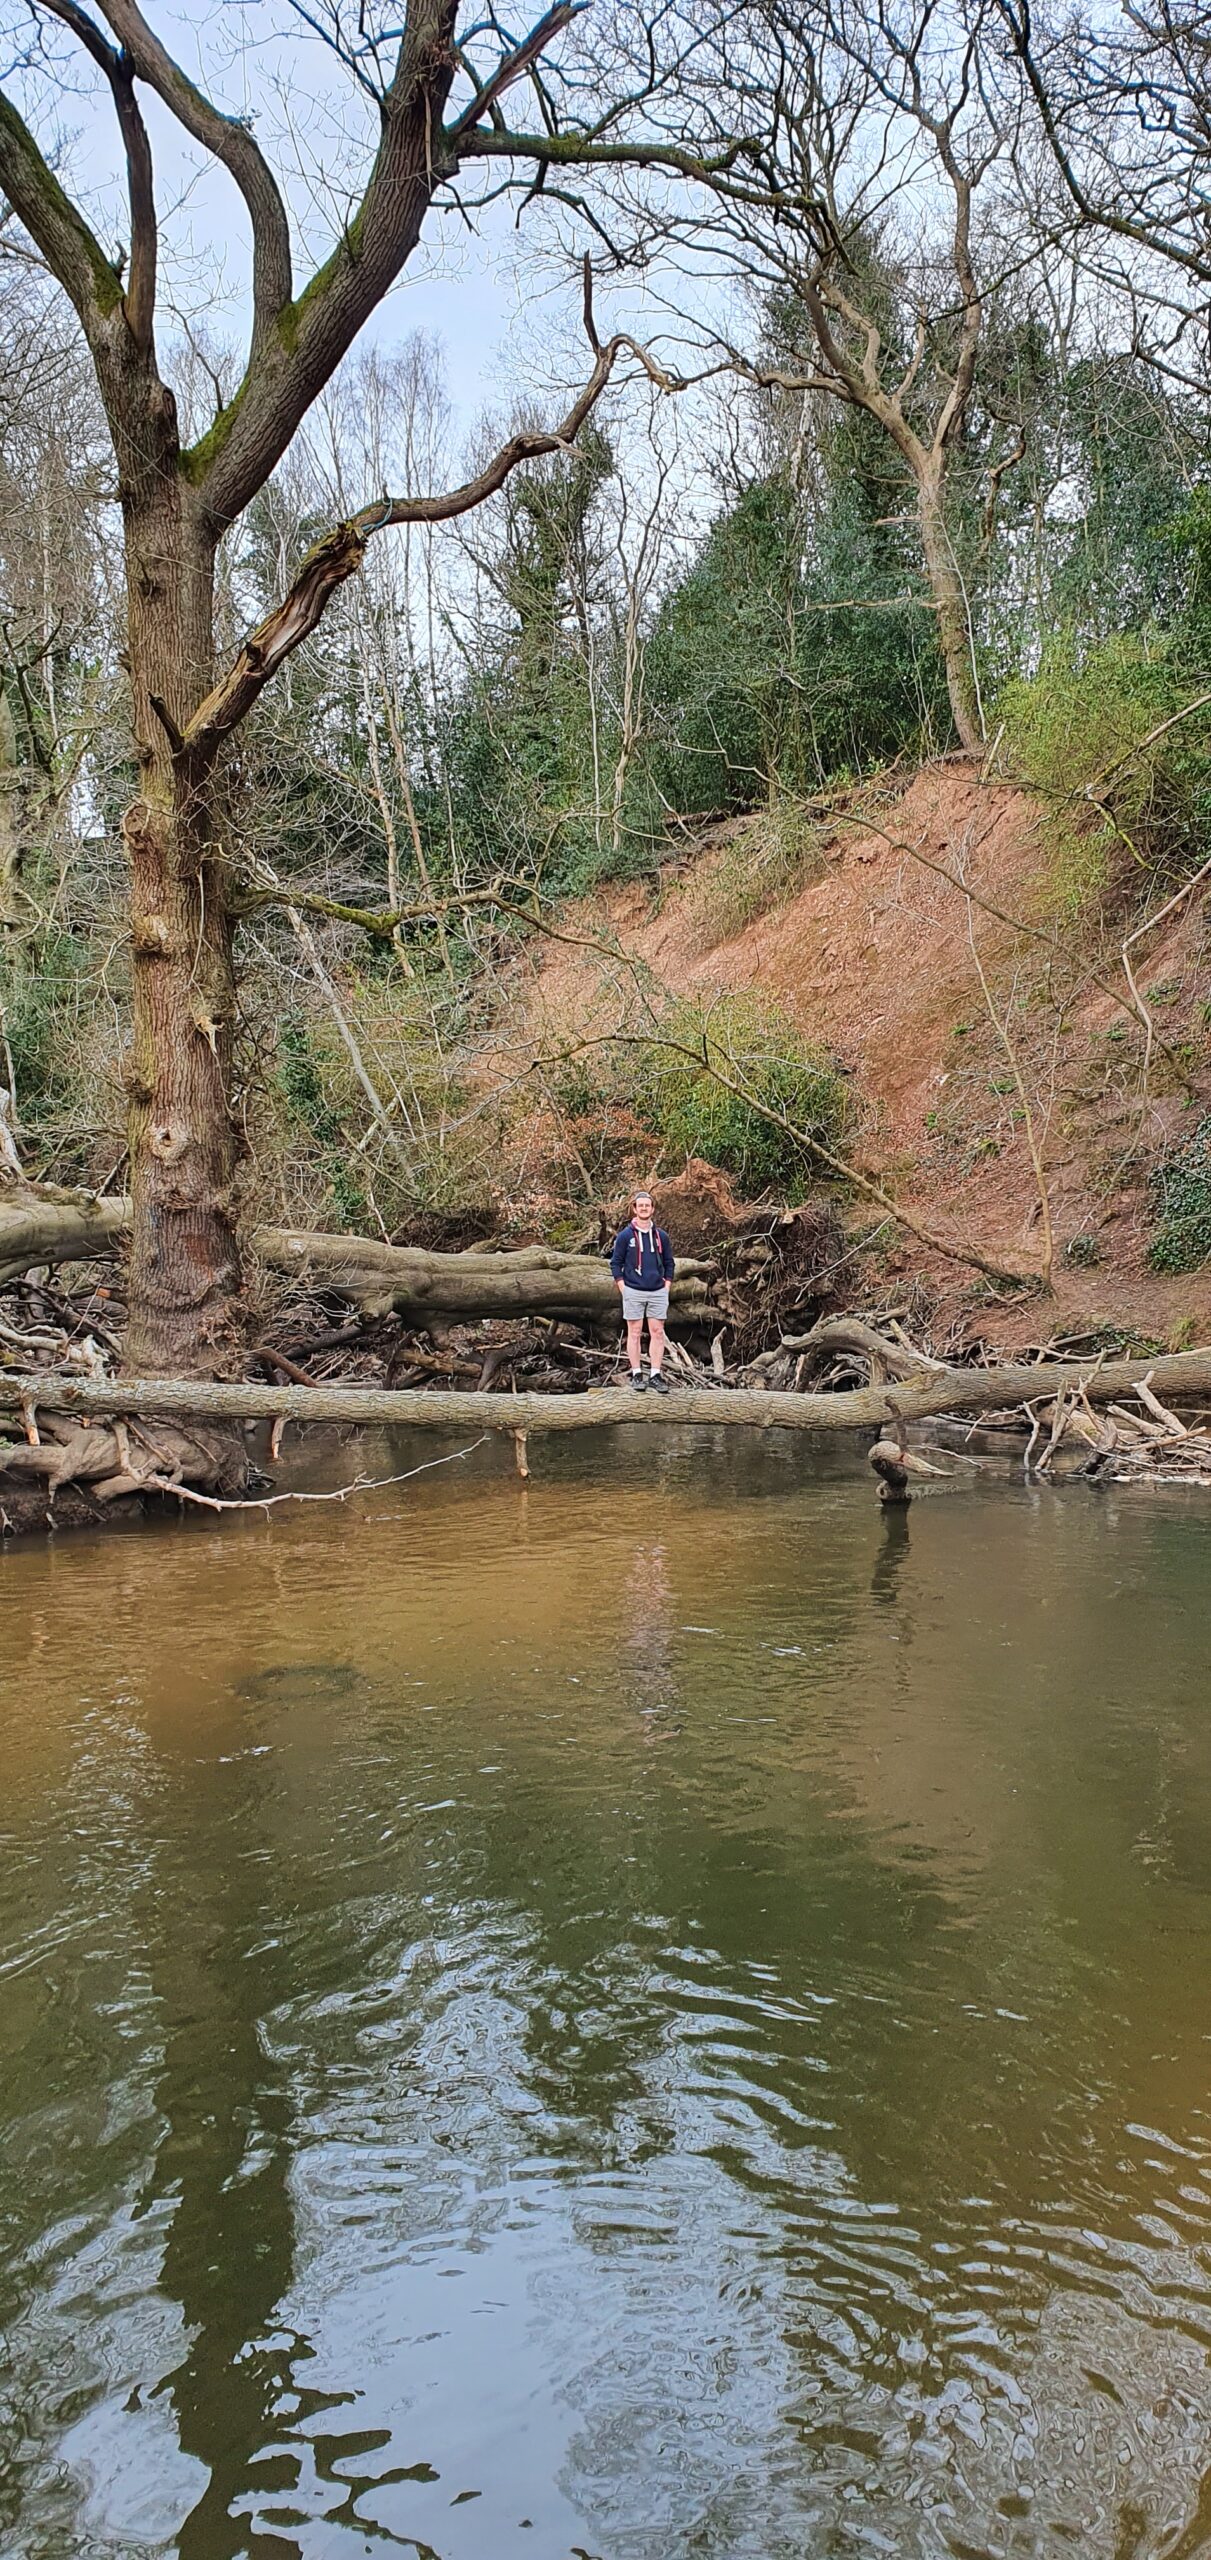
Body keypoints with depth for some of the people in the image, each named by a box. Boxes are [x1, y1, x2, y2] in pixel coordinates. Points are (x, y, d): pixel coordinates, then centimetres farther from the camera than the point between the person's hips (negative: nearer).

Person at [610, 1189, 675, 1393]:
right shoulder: (625, 1235, 0)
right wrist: (623, 1289, -4)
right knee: (635, 1333, 3)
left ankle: (657, 1374, 6)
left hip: (657, 1292, 2)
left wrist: (666, 1287, 6)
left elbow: (669, 1263, 14)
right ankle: (637, 1374, 8)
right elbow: (615, 1263, 2)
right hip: (633, 1292, -2)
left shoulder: (661, 1235, 7)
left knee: (657, 1332, 2)